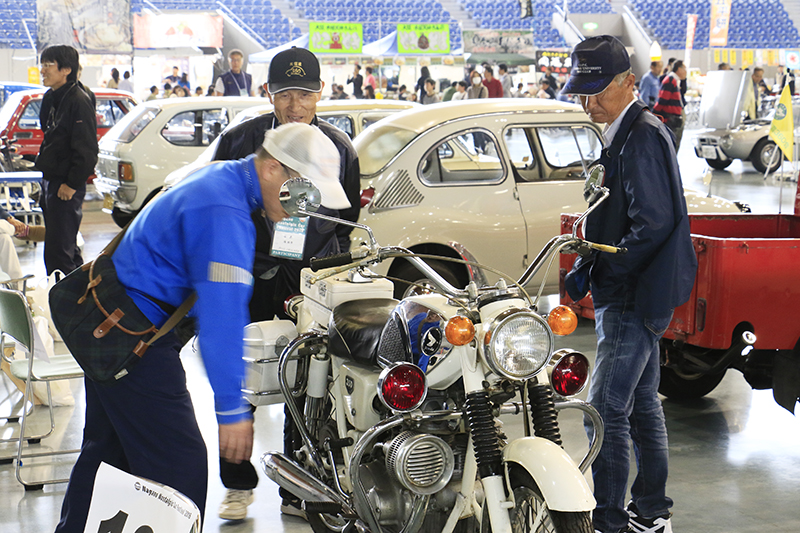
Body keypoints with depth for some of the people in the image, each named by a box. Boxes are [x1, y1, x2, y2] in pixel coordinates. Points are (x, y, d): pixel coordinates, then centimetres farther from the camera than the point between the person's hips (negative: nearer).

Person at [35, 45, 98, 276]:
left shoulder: (79, 101, -15)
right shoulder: (50, 98, 13)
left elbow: (86, 150, -18)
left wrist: (71, 184, -17)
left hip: (67, 188, -10)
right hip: (50, 181, 10)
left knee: (59, 250, -9)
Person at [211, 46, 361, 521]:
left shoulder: (339, 148, 3)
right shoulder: (239, 141, -1)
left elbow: (347, 221, 12)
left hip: (310, 279, 0)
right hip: (248, 277, 0)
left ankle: (297, 490, 17)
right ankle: (238, 485, 22)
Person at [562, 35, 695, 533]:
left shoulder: (643, 137, -16)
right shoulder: (624, 133, 15)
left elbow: (654, 224, -22)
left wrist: (595, 269, -17)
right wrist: (587, 264, 6)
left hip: (634, 299, -10)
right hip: (632, 295, 10)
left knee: (606, 409, -9)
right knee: (642, 403, 15)